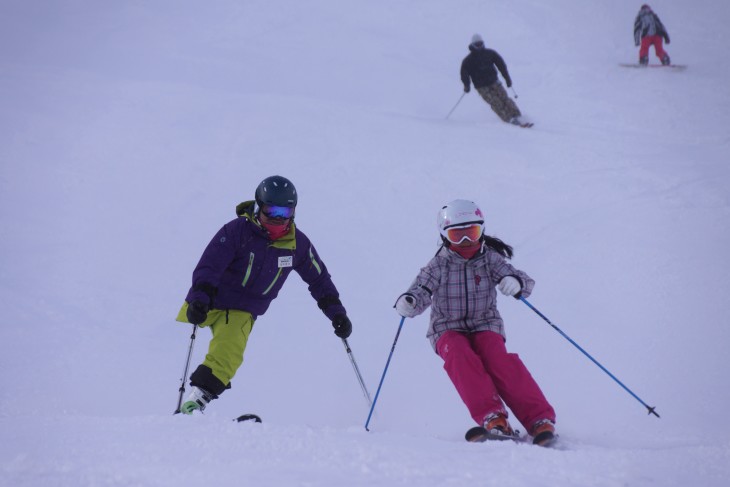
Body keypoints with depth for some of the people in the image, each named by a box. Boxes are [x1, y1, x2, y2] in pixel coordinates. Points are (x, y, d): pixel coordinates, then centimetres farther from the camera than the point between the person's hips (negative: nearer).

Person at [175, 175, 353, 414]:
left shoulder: (297, 243, -3)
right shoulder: (237, 231, -16)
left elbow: (319, 279, 10)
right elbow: (209, 266, -20)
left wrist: (337, 313, 6)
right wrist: (199, 299, -34)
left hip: (242, 312, 1)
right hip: (208, 301, -1)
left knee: (227, 356, -22)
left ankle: (196, 399, -27)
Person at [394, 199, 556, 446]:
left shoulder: (490, 259, -1)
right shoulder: (438, 266, -1)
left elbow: (525, 282, -11)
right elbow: (421, 292, -13)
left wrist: (516, 283, -36)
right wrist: (408, 302, -37)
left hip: (485, 326, 0)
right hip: (448, 330, 0)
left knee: (499, 361, -29)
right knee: (459, 355, -33)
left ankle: (540, 420, -32)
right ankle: (492, 417, -41)